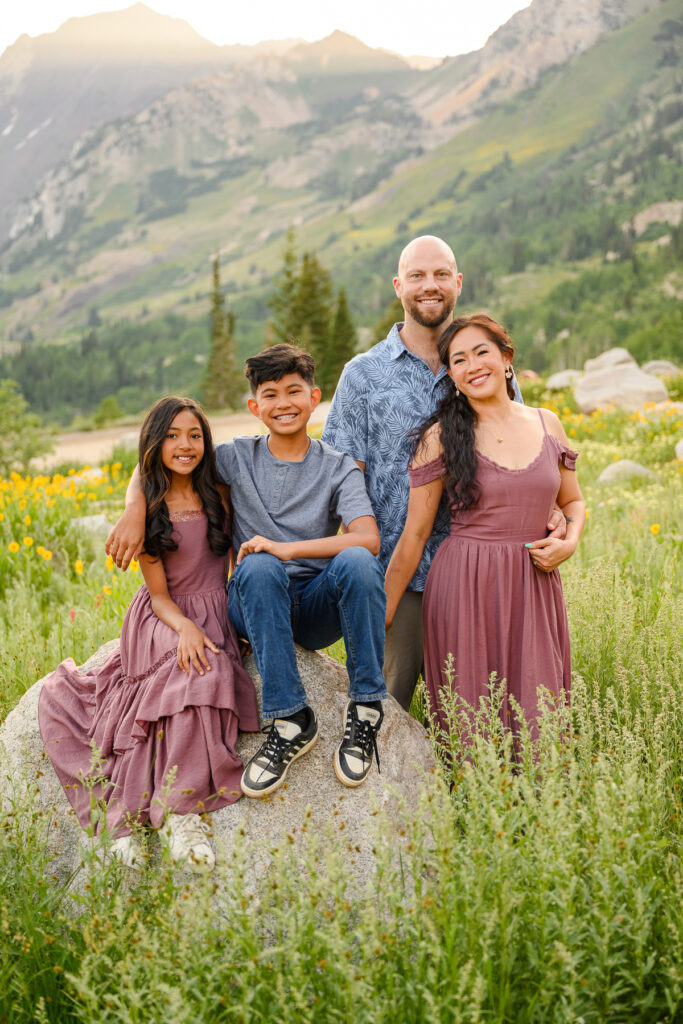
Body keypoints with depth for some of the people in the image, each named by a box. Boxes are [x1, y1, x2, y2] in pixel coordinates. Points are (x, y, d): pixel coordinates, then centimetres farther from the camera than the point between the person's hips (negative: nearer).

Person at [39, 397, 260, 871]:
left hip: (213, 616, 3)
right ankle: (180, 810, -36)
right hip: (161, 620, -3)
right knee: (203, 673, -34)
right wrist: (185, 628, -25)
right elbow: (159, 594, -5)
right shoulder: (147, 511, -2)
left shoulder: (219, 497, 5)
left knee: (207, 677, -31)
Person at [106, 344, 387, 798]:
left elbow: (369, 539, -15)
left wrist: (287, 548, -25)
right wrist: (134, 511, -10)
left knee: (356, 560, -34)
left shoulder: (339, 469, 2)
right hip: (257, 604, 0)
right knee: (259, 566, -36)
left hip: (317, 607, 0)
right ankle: (291, 719, -30)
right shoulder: (236, 459, 5)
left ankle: (366, 708, -20)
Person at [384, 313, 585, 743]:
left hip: (534, 587, 3)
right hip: (465, 589, -3)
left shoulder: (547, 424, 8)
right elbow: (415, 534, 0)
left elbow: (573, 502, 20)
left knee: (538, 721, 4)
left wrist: (570, 542, -2)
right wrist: (383, 612, -1)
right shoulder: (441, 437, -2)